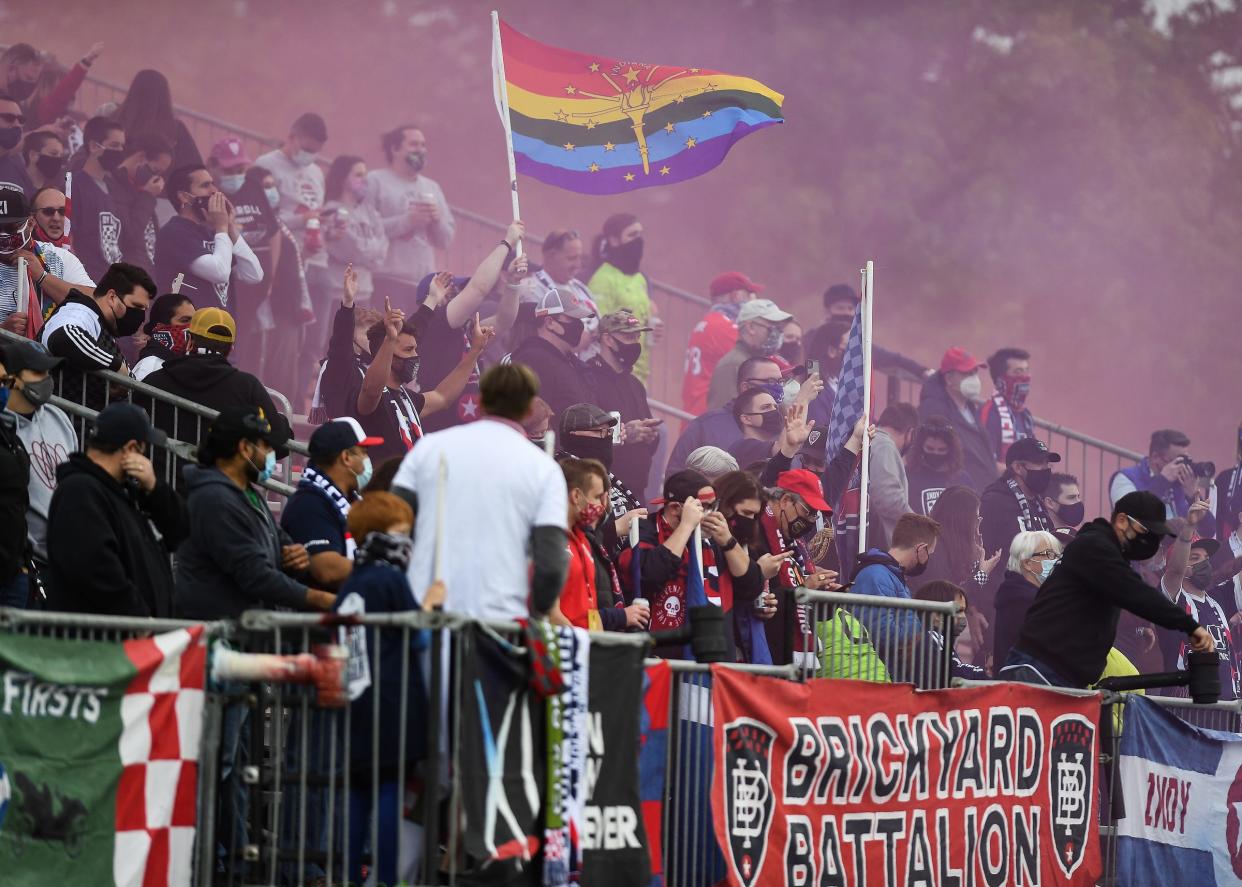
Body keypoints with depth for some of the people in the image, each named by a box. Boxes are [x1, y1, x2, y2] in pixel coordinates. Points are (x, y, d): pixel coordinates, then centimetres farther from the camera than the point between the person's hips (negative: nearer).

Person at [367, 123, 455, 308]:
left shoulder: (432, 187, 21)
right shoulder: (375, 181, 2)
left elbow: (446, 239, 19)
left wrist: (437, 220, -2)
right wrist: (407, 220, -15)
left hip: (425, 283, 6)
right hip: (388, 280, -6)